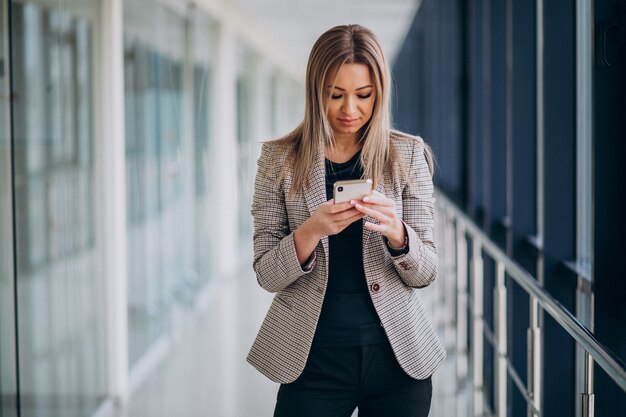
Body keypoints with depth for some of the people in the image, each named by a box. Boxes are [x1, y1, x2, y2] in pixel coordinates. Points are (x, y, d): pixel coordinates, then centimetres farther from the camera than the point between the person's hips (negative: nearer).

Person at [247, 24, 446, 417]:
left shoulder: (408, 155, 0)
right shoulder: (279, 159, -1)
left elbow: (425, 272, -1)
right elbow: (267, 274, -5)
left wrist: (396, 232, -22)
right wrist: (312, 230, -23)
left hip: (396, 355, 1)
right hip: (314, 358, -1)